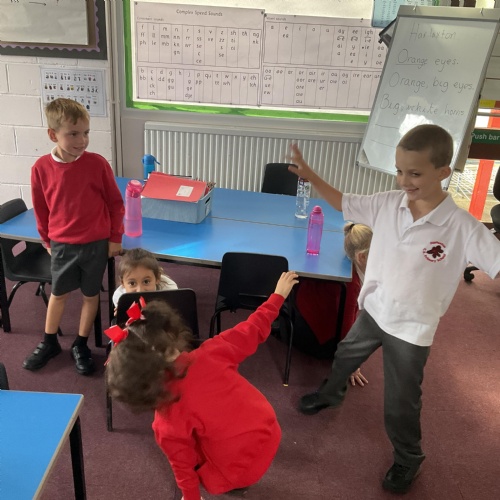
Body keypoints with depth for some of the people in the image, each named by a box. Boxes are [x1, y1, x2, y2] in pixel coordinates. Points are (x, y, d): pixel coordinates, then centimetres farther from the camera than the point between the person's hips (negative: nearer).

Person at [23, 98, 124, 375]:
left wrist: (115, 238, -2)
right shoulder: (41, 168, -11)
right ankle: (49, 342, 38)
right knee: (58, 292, 18)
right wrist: (47, 240, 11)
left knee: (90, 293, 12)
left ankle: (81, 345, 31)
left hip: (96, 243, -1)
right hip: (62, 245, 1)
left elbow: (115, 202, -5)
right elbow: (41, 208, 3)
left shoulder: (97, 163, -15)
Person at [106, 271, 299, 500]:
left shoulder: (168, 422, -22)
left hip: (241, 472, -4)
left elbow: (182, 463, -6)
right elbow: (253, 329, -6)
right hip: (270, 433, 4)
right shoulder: (211, 353, -19)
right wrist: (278, 295, 10)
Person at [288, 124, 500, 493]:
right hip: (373, 310, 5)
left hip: (412, 329, -4)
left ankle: (409, 460, 43)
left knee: (400, 404, 12)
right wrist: (309, 175, -5)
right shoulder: (387, 204, -12)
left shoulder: (463, 228, -24)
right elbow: (343, 203, 1)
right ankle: (331, 394, 65)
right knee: (344, 357, 31)